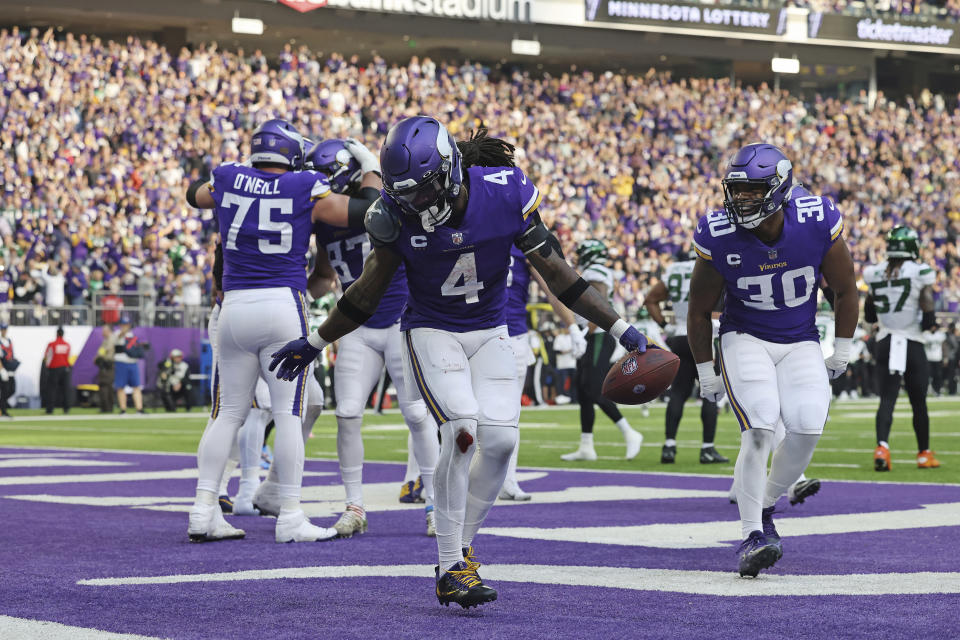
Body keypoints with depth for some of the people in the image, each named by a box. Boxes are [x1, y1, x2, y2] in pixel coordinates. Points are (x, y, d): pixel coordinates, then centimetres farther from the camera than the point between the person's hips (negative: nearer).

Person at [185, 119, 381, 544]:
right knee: (289, 414, 0)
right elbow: (367, 214, 3)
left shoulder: (228, 181, 6)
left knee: (228, 413, 11)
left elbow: (195, 194, 29)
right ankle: (289, 517, 0)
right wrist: (371, 170, 19)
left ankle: (203, 513, 7)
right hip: (283, 306, -4)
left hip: (234, 307, 4)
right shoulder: (306, 191, -3)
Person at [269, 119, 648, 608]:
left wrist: (620, 329, -8)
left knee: (500, 439, -12)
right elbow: (368, 292, 1)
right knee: (462, 430, -22)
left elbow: (559, 276, -8)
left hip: (489, 334, 2)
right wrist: (313, 344, 6)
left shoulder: (506, 194, -17)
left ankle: (461, 547, 10)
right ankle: (450, 569, -15)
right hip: (430, 333, -2)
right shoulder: (397, 213, -16)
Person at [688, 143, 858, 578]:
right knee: (760, 428, -21)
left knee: (806, 429, -15)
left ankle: (765, 507, 9)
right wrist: (705, 372, 2)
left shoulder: (817, 223, -18)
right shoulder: (719, 237, -20)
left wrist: (842, 352, 5)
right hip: (745, 340, -2)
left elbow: (844, 289, -1)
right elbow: (700, 311, -3)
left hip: (801, 342, 2)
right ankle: (752, 535, -18)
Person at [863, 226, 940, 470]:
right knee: (919, 403, 12)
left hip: (884, 343, 3)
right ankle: (924, 454, 24)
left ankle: (882, 447, -23)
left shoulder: (875, 274, 2)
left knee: (887, 400, 0)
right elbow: (928, 318, -14)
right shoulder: (920, 273, -11)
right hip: (912, 343, -3)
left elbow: (869, 316, 13)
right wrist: (928, 321, 8)